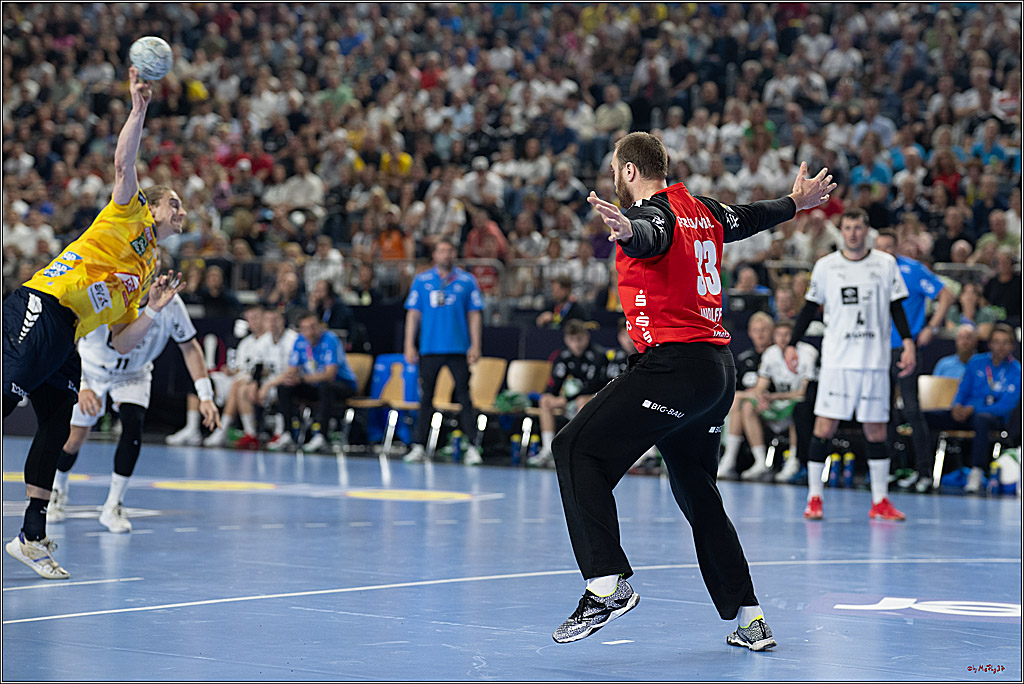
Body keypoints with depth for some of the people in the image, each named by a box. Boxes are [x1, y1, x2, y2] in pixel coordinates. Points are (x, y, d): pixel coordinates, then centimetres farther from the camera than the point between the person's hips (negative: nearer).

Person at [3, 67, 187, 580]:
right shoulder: (129, 216, 12)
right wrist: (139, 109, -7)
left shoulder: (146, 272, 27)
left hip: (64, 342, 8)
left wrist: (155, 309, 11)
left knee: (57, 430, 3)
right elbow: (124, 163, -6)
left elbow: (121, 344, 22)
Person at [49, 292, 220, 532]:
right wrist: (80, 388, -47)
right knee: (75, 438, 3)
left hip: (133, 373, 1)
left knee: (133, 426, -23)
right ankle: (58, 490, 38)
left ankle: (113, 507, -9)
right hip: (92, 369, -1)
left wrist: (205, 397, -18)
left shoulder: (169, 303, -27)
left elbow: (189, 346, -13)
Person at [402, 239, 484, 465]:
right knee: (425, 398, 4)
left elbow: (475, 315, 6)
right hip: (429, 349, 1)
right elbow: (413, 314, 9)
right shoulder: (421, 281, 8)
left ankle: (472, 448, -4)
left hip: (459, 350, -1)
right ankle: (418, 447, 9)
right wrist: (409, 345, 2)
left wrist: (475, 346, -2)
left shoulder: (467, 281, 6)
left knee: (464, 398, -5)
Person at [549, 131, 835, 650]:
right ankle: (749, 618, 17)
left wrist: (627, 230, -56)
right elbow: (752, 217, 37)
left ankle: (608, 583, -25)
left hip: (674, 360, -9)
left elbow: (649, 234, -32)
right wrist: (797, 201, 57)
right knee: (696, 492, 18)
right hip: (719, 367, 9)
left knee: (577, 448, -11)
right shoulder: (702, 211, 17)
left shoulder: (652, 211, -7)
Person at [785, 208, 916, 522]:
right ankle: (814, 497, 0)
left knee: (876, 430, 3)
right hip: (836, 360, -1)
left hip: (875, 360, 1)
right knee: (824, 426, -7)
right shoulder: (825, 266, 6)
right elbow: (810, 308, 11)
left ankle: (880, 501, 9)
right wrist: (792, 344, 5)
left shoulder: (885, 264, 7)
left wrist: (908, 343, -3)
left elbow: (896, 308, 8)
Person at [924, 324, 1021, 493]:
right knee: (927, 417, -19)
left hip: (996, 418, -4)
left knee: (981, 419, -43)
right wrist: (957, 406, -10)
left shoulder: (1015, 371, -1)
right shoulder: (976, 362, 12)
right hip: (966, 414, 4)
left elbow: (1007, 406, -9)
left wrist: (972, 410, -18)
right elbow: (963, 390, 15)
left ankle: (976, 474, -44)